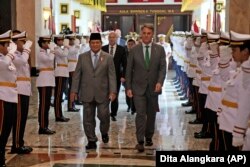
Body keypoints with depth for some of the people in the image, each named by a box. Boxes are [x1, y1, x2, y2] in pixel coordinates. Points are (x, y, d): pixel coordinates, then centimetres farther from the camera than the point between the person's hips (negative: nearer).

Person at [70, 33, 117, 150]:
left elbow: (112, 76, -1)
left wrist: (113, 91, -11)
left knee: (104, 115, -3)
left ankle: (104, 133, 28)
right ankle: (91, 141, 16)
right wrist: (74, 90, 0)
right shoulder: (82, 57, 7)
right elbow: (77, 75, 6)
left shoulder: (108, 58, 3)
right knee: (88, 118, 5)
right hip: (87, 94, 1)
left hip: (102, 94, -1)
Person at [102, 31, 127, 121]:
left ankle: (113, 114, 18)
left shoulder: (121, 49, 2)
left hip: (117, 76, 0)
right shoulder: (103, 49, 4)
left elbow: (124, 64, 1)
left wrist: (123, 76, -7)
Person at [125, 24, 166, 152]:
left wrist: (160, 82, -19)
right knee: (140, 114, -9)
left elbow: (162, 68, -3)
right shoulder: (134, 50, 1)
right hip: (138, 87, -2)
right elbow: (129, 70, 2)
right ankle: (140, 141, -5)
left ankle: (149, 137, 30)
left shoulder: (160, 49, 2)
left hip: (153, 88, 2)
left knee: (151, 114, 12)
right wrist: (128, 87, -3)